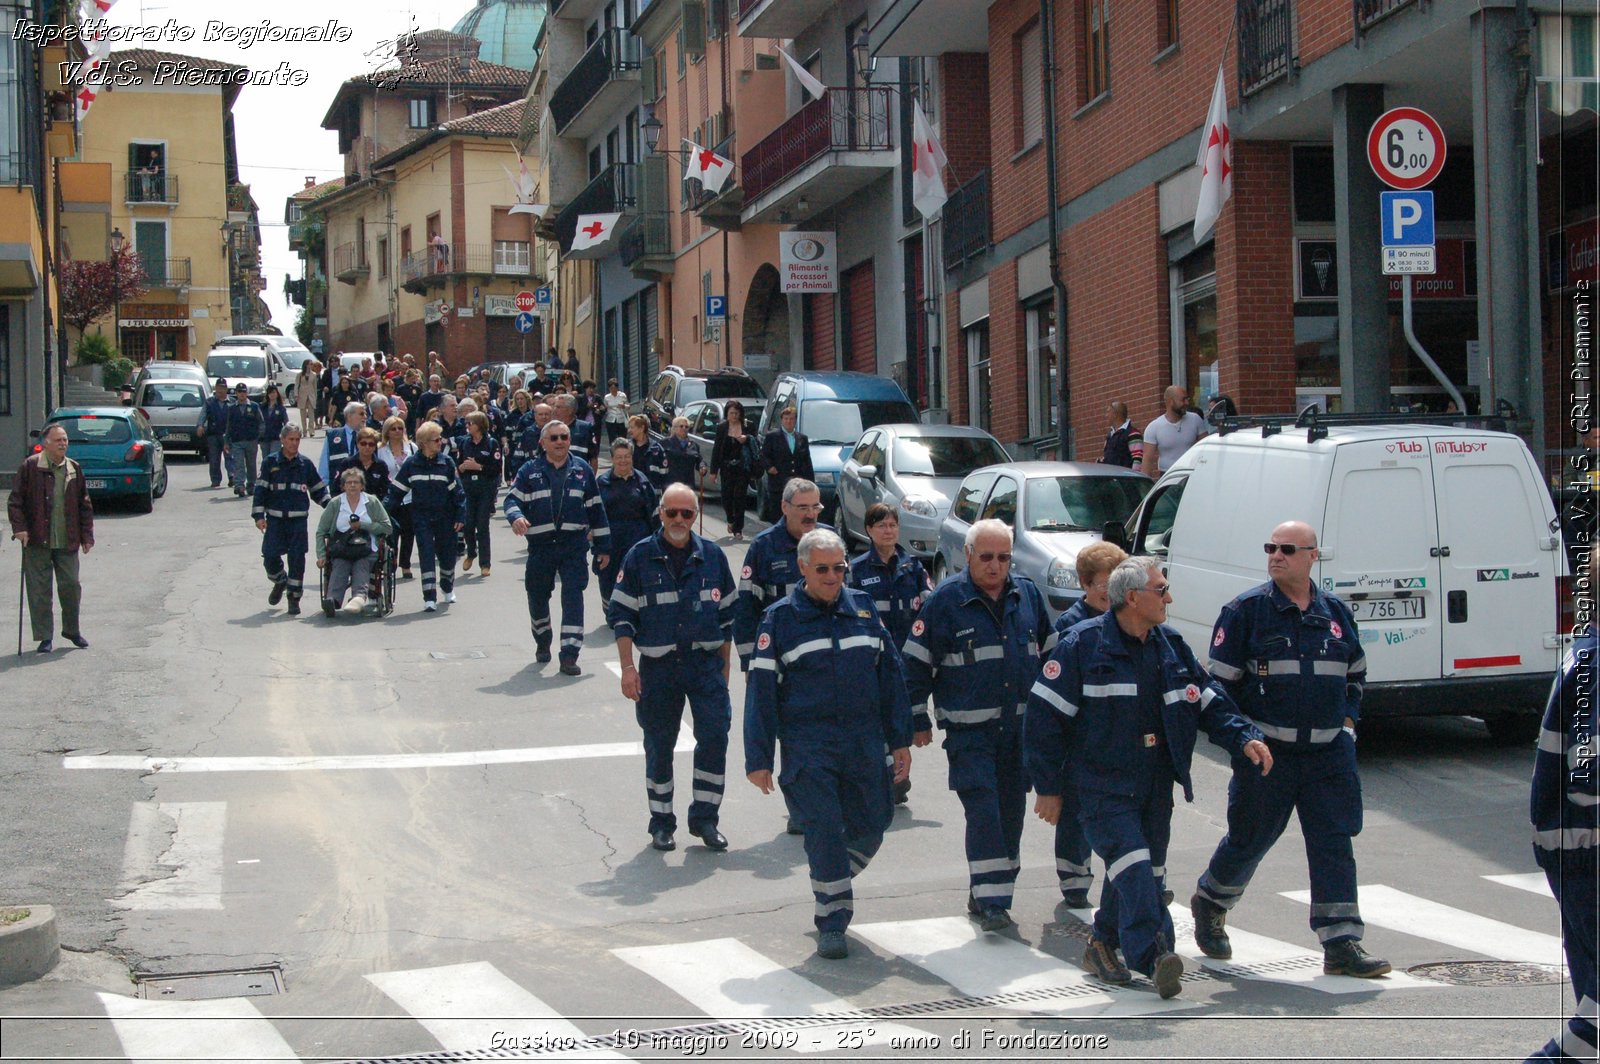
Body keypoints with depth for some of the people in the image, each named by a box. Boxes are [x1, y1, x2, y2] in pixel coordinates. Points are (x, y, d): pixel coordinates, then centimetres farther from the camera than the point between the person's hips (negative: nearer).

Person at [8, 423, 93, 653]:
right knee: (39, 590, 1)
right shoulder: (30, 466, -4)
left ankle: (72, 630, 24)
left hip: (67, 542, 3)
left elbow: (85, 505, 12)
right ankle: (45, 637, 9)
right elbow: (15, 500, -3)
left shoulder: (74, 469, 7)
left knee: (71, 586, 6)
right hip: (37, 542, -3)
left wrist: (87, 535, 9)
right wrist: (19, 528, -13)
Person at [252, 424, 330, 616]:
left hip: (298, 519, 0)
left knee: (297, 558, -2)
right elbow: (261, 489, 2)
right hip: (275, 519, 0)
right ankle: (280, 581, 27)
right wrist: (259, 515, -5)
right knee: (270, 557, -4)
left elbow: (318, 489, 16)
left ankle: (294, 597, 8)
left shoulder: (305, 464, 6)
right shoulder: (271, 463, 3)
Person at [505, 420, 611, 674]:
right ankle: (542, 642, 37)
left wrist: (603, 546, 11)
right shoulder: (530, 470, 5)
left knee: (573, 598, -10)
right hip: (540, 545, 1)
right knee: (538, 596, 12)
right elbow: (513, 499, 1)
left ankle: (569, 655, -10)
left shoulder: (582, 469, 8)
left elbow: (595, 508, 12)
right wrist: (516, 516, -24)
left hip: (574, 545, -1)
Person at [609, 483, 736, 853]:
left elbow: (727, 615, 13)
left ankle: (704, 817, 3)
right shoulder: (640, 556, -1)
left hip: (706, 662, 1)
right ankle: (661, 822, 19)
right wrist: (627, 668, -7)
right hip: (657, 666, -1)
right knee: (659, 745, 6)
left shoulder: (712, 556, 6)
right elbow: (622, 616, 0)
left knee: (715, 734, -9)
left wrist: (724, 667, 11)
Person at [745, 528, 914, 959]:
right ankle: (832, 924, 1)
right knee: (824, 828, -9)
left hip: (864, 740, 4)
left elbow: (889, 672, 14)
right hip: (807, 742, -4)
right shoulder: (780, 618, 0)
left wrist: (900, 739, 11)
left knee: (870, 825, 6)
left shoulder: (863, 607, 10)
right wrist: (758, 758, -5)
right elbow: (761, 689, -1)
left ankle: (831, 885, 33)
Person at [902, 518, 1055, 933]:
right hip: (969, 730, -5)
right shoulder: (946, 600, -7)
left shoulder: (1028, 595, 6)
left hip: (1020, 726, 5)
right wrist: (918, 722, -2)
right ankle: (989, 902, -12)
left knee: (1011, 812, 8)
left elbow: (1050, 654, 19)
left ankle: (988, 896, 20)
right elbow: (916, 662, -2)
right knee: (983, 811, -13)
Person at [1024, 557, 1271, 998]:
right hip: (1103, 787, -6)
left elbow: (1210, 703, 14)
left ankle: (1102, 945, 30)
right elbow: (1046, 716, -8)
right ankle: (1154, 956, -27)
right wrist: (1048, 786, -8)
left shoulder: (1171, 647, 9)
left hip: (1156, 787, 7)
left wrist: (1244, 739, -5)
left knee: (1139, 872, 13)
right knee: (1133, 868, -20)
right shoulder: (1083, 645, -10)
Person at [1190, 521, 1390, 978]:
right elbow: (1221, 679, -3)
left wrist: (1347, 721, 11)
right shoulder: (1245, 611, -5)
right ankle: (1209, 904, 35)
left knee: (1334, 845, -2)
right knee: (1250, 839, 8)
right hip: (1267, 752, -3)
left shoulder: (1336, 613, 9)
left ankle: (1341, 944, -1)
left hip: (1329, 752, 3)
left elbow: (1355, 673, 23)